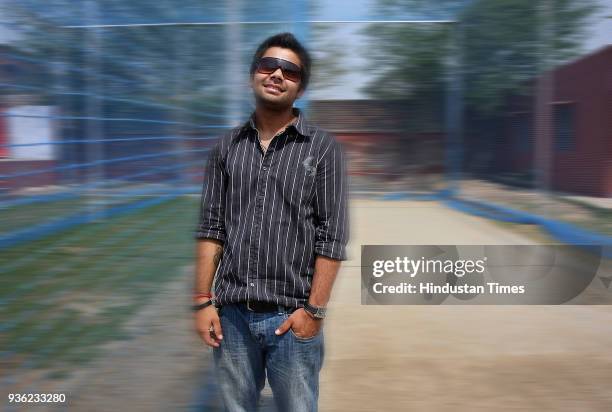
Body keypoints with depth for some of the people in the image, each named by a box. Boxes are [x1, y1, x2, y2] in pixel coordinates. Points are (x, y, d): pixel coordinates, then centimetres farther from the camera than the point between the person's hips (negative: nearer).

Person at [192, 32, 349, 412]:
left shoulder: (324, 149, -2)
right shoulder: (227, 147, 7)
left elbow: (332, 237, -6)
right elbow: (211, 229, 6)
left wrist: (314, 310, -10)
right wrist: (203, 301, 1)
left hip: (291, 316, -2)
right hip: (231, 313, 3)